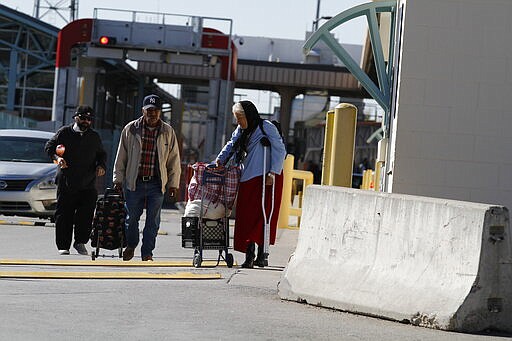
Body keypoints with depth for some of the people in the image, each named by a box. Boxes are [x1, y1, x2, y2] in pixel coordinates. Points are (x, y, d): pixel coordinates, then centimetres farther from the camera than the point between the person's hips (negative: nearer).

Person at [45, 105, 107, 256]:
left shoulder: (94, 137, 15)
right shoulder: (64, 132, 6)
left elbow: (102, 154, 25)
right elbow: (49, 146, 7)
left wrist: (101, 166, 5)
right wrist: (57, 158, -12)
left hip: (88, 184, 2)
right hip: (66, 183, -2)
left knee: (86, 214, -8)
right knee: (64, 215, 1)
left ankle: (80, 242, 7)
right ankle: (63, 246, 9)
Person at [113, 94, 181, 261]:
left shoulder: (168, 132, 5)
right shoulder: (130, 129, 3)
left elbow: (174, 159, 8)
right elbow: (121, 156, 8)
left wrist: (173, 184, 5)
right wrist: (118, 179, 6)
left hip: (156, 184, 0)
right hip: (134, 182, 0)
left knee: (153, 220, 1)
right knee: (131, 217, 5)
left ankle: (147, 252, 10)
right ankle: (130, 246, 29)